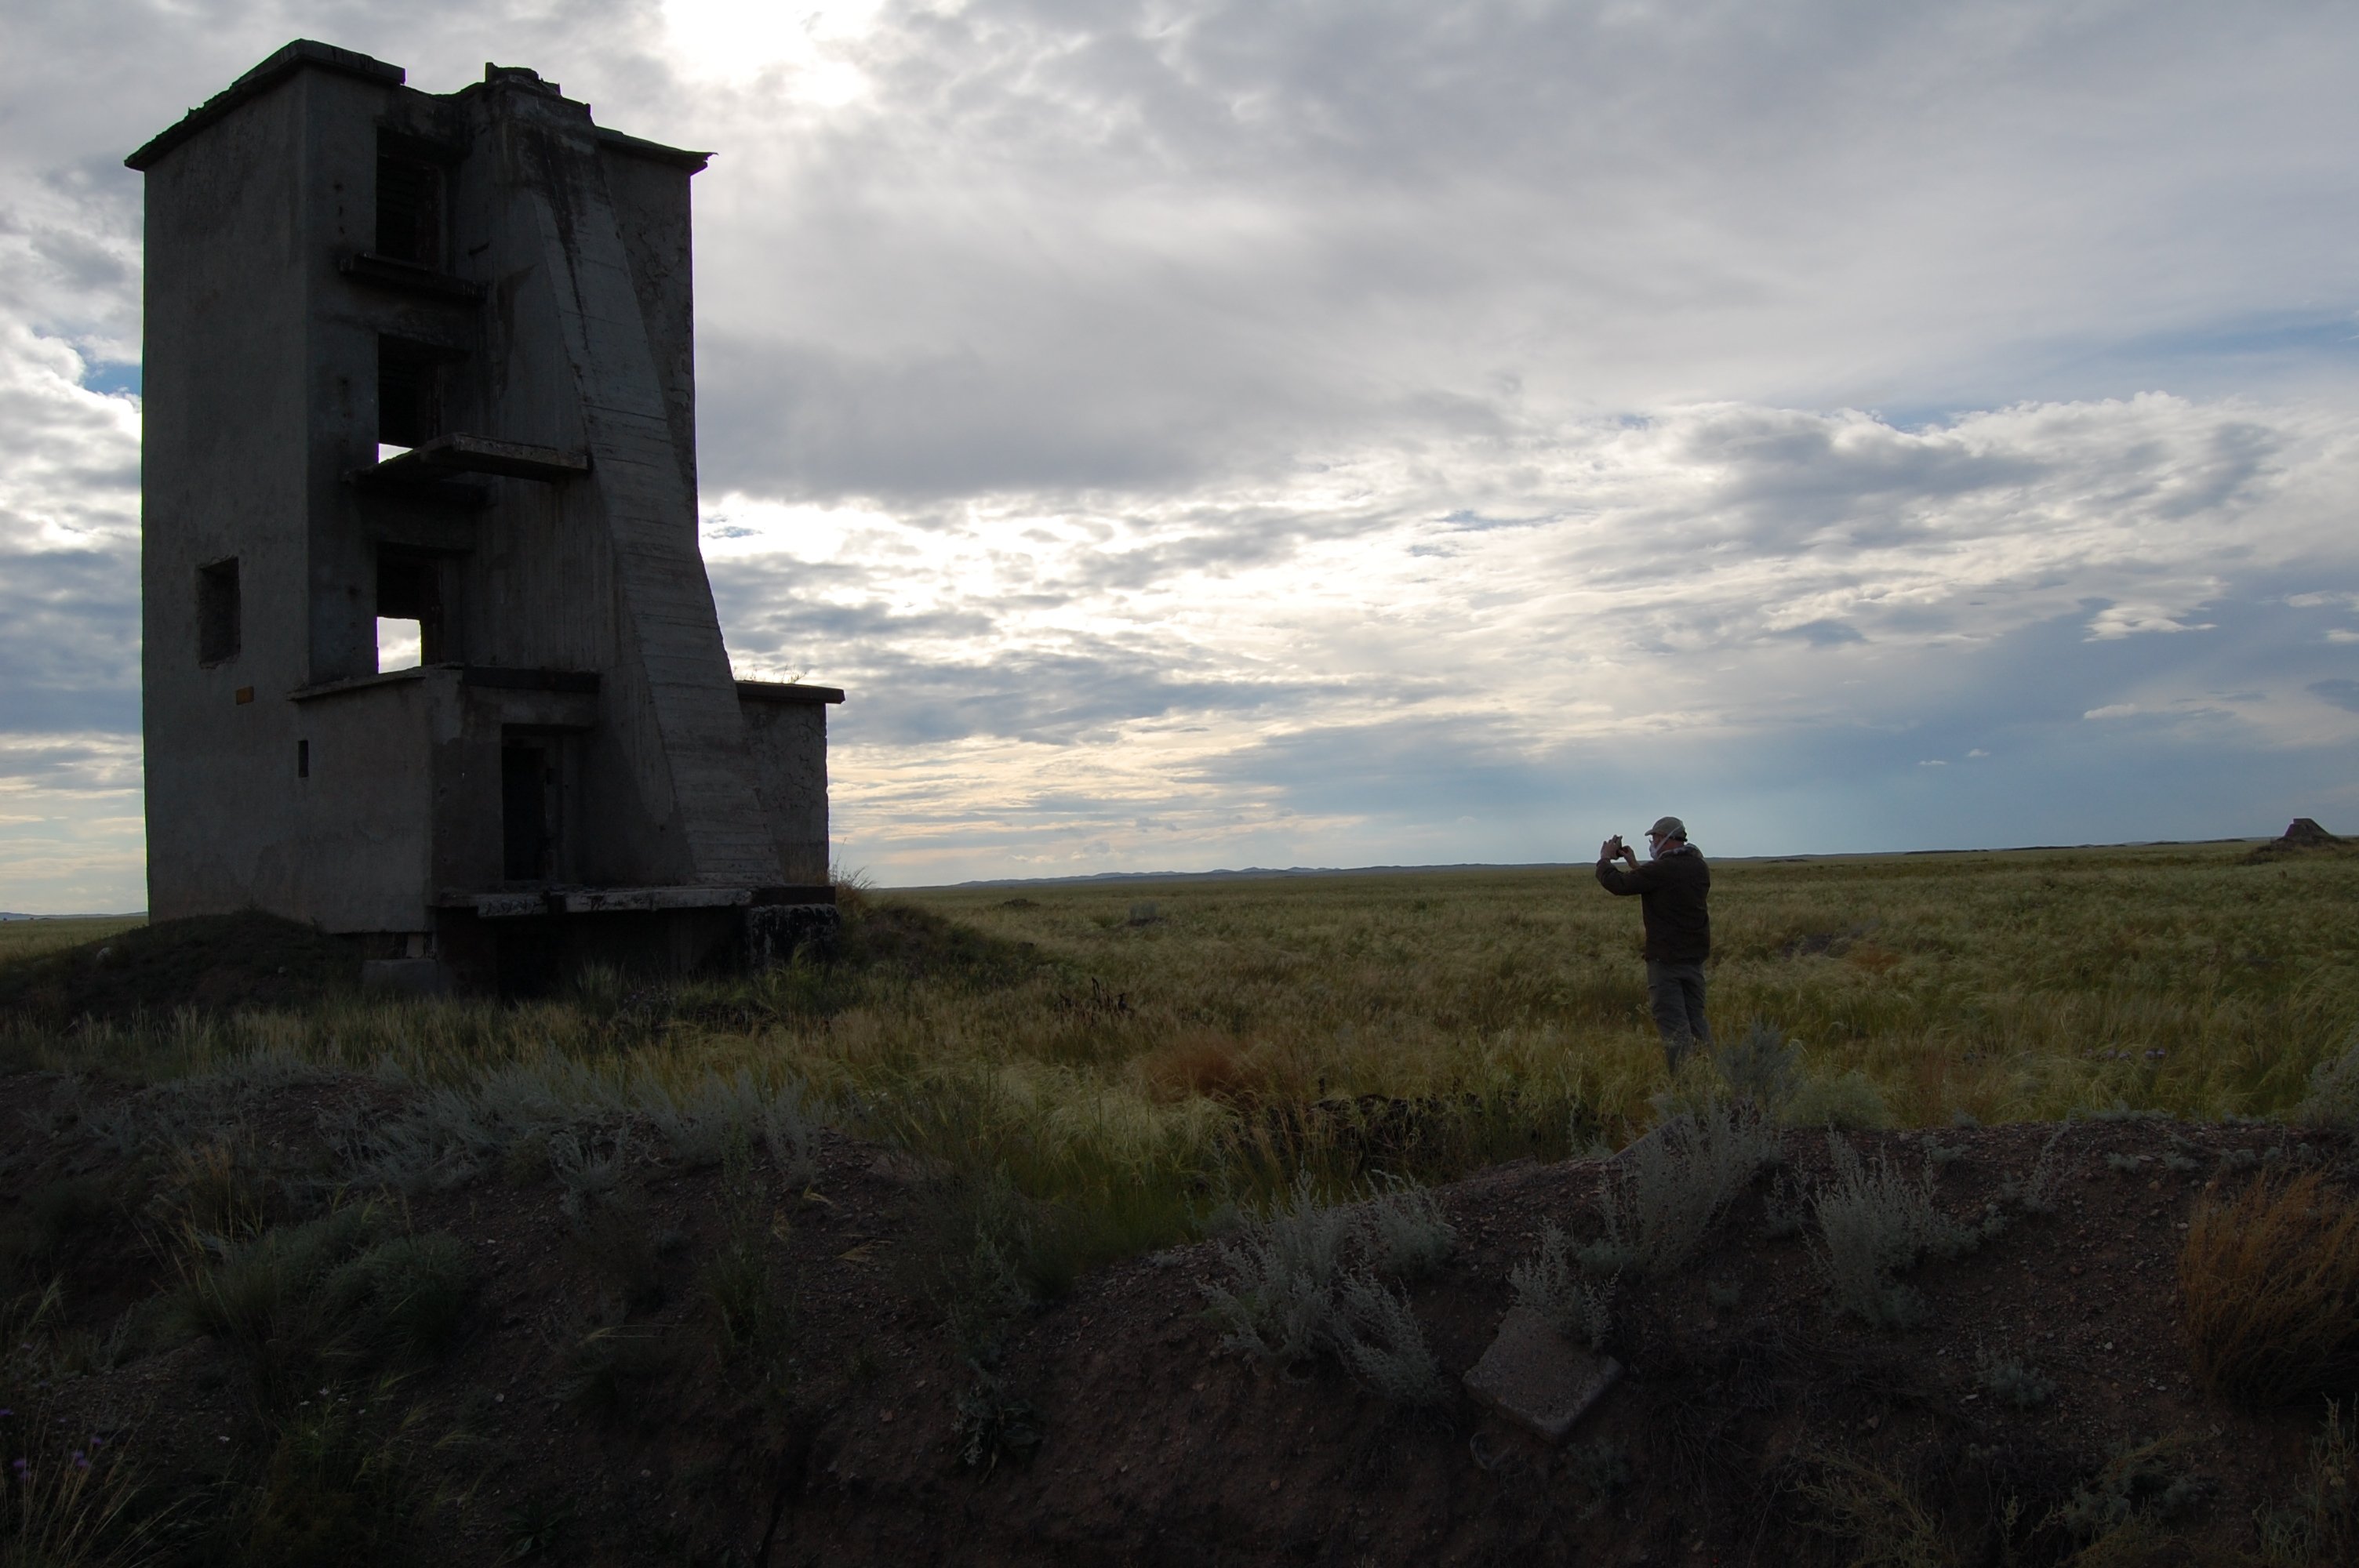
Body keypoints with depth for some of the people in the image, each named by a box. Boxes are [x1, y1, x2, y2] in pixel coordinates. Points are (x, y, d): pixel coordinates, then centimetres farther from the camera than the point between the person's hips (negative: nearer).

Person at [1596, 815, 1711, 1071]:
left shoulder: (1661, 870, -20)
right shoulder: (1700, 867, 7)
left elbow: (1618, 884, -16)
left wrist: (1605, 858, 1)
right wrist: (1634, 864, 21)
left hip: (1666, 958, -8)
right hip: (1695, 956, 8)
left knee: (1673, 1024, -4)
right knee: (1696, 1019, 15)